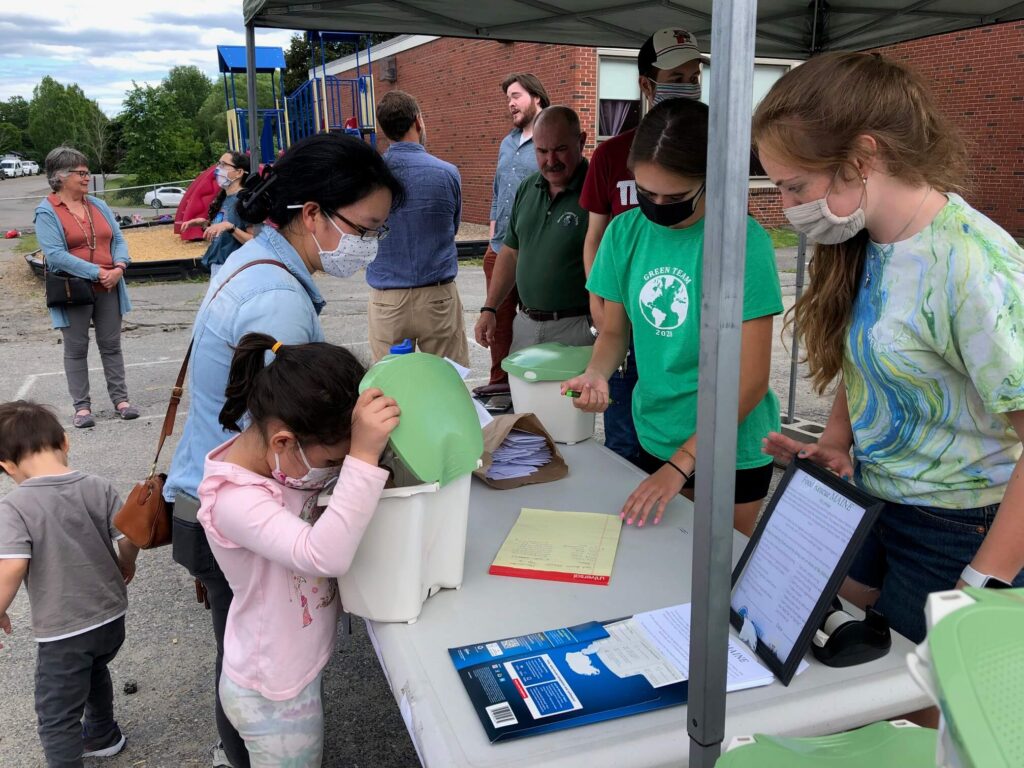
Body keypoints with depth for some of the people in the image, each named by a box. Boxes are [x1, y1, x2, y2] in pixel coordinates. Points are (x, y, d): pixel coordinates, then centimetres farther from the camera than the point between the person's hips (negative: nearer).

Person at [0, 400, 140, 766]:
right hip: (111, 616, 6)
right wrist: (124, 570, 15)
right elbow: (130, 540, -6)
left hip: (62, 631, -6)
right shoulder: (99, 487, -7)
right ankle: (103, 736, 56)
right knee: (94, 672, 35)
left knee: (56, 719, 12)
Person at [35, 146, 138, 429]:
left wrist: (119, 267, -12)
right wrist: (97, 272, -21)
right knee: (76, 350, 5)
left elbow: (118, 239, 9)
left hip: (108, 289, 4)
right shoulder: (47, 211, -6)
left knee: (111, 346, 10)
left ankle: (120, 398, 19)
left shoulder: (98, 205, 11)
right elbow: (56, 255, -16)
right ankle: (82, 407, 12)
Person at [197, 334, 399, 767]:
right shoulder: (236, 501, -33)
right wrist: (363, 455, -51)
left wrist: (356, 455, -16)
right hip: (274, 698, -7)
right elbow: (325, 554, -46)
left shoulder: (282, 459, -10)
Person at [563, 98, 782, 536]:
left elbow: (752, 379, -18)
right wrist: (596, 374, -16)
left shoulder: (744, 240, -18)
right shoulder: (625, 232, -5)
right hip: (655, 433, 4)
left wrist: (681, 464, -21)